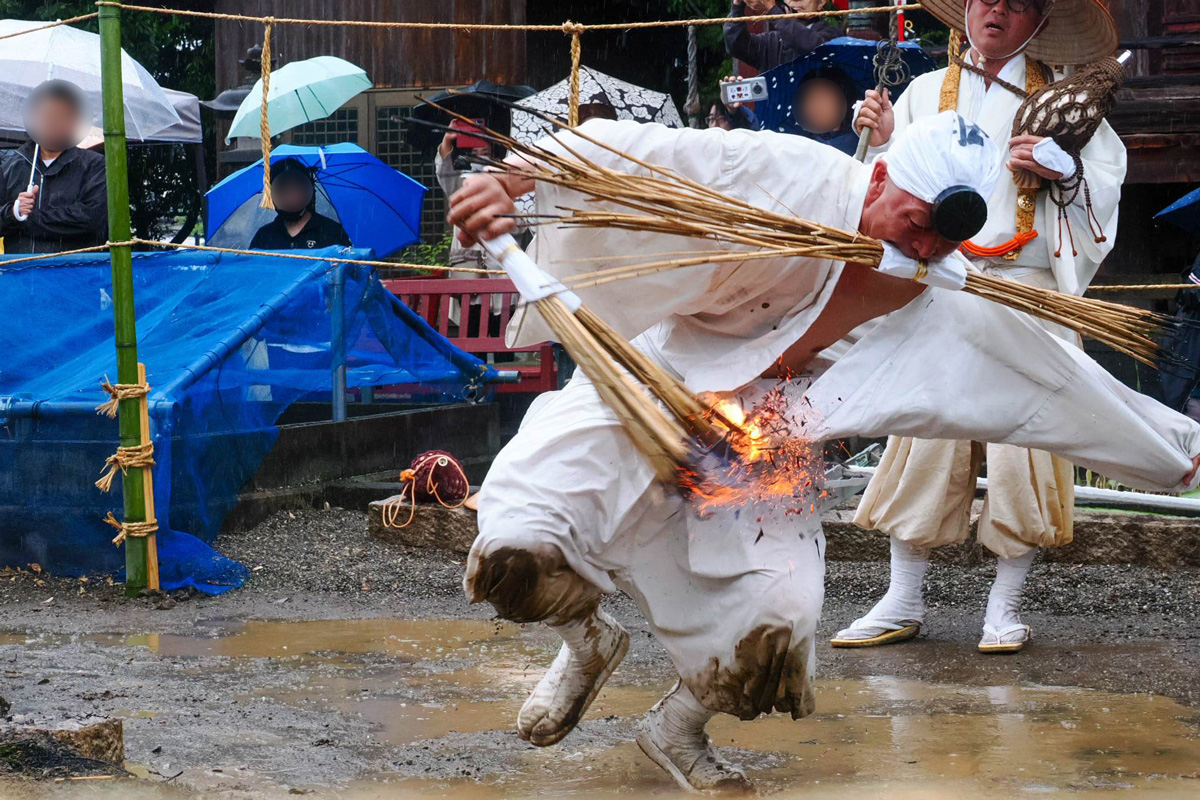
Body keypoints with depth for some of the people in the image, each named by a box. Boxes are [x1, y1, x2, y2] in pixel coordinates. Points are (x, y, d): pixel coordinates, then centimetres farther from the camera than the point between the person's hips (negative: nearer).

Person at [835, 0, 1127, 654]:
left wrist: (1061, 166, -13)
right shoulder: (924, 92, 16)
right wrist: (883, 141, -2)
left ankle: (1005, 606, 7)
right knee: (923, 431, -2)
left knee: (1020, 435, -6)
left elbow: (1108, 177, 5)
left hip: (1024, 287, -1)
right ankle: (903, 604, 7)